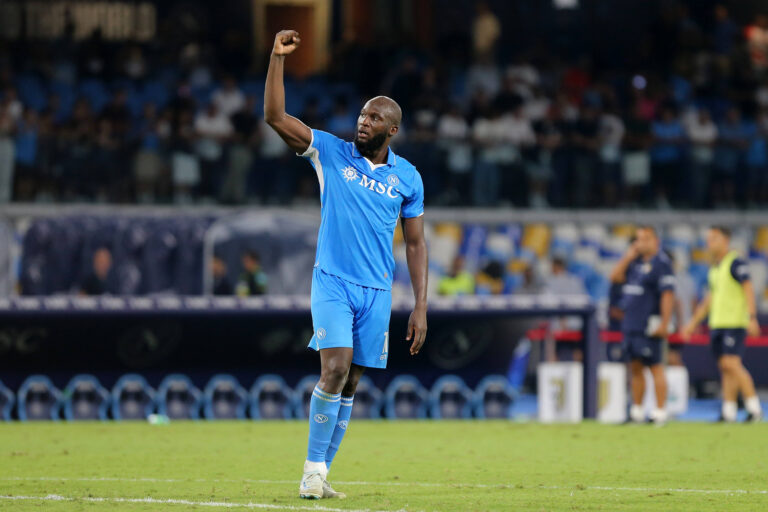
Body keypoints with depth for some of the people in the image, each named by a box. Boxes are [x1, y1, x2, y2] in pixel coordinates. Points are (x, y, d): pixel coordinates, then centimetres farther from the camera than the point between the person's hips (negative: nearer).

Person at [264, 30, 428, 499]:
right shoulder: (331, 153, 1)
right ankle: (313, 472, -11)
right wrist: (277, 59, -17)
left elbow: (415, 243, 10)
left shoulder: (408, 178, 6)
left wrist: (421, 307, 4)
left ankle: (322, 473, 13)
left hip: (377, 290, 3)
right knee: (335, 369, -18)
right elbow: (276, 116, -7)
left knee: (349, 385, 5)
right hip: (332, 283, -3)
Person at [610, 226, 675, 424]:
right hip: (630, 324, 8)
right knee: (635, 367, 10)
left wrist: (664, 324, -21)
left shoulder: (661, 263, -9)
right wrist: (628, 257, 3)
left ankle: (660, 410, -6)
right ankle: (636, 410, 15)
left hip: (649, 326, -8)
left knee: (655, 366, -7)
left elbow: (667, 295, -15)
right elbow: (615, 276, 13)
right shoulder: (635, 262, 15)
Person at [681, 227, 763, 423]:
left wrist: (752, 318, -23)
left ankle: (754, 407, -11)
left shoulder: (736, 263, -8)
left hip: (735, 323, -8)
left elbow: (748, 289, -14)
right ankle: (729, 412, 5)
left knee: (731, 363, -16)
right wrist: (694, 323, 27)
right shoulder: (715, 267, 18)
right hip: (717, 323, 8)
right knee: (725, 368, 5)